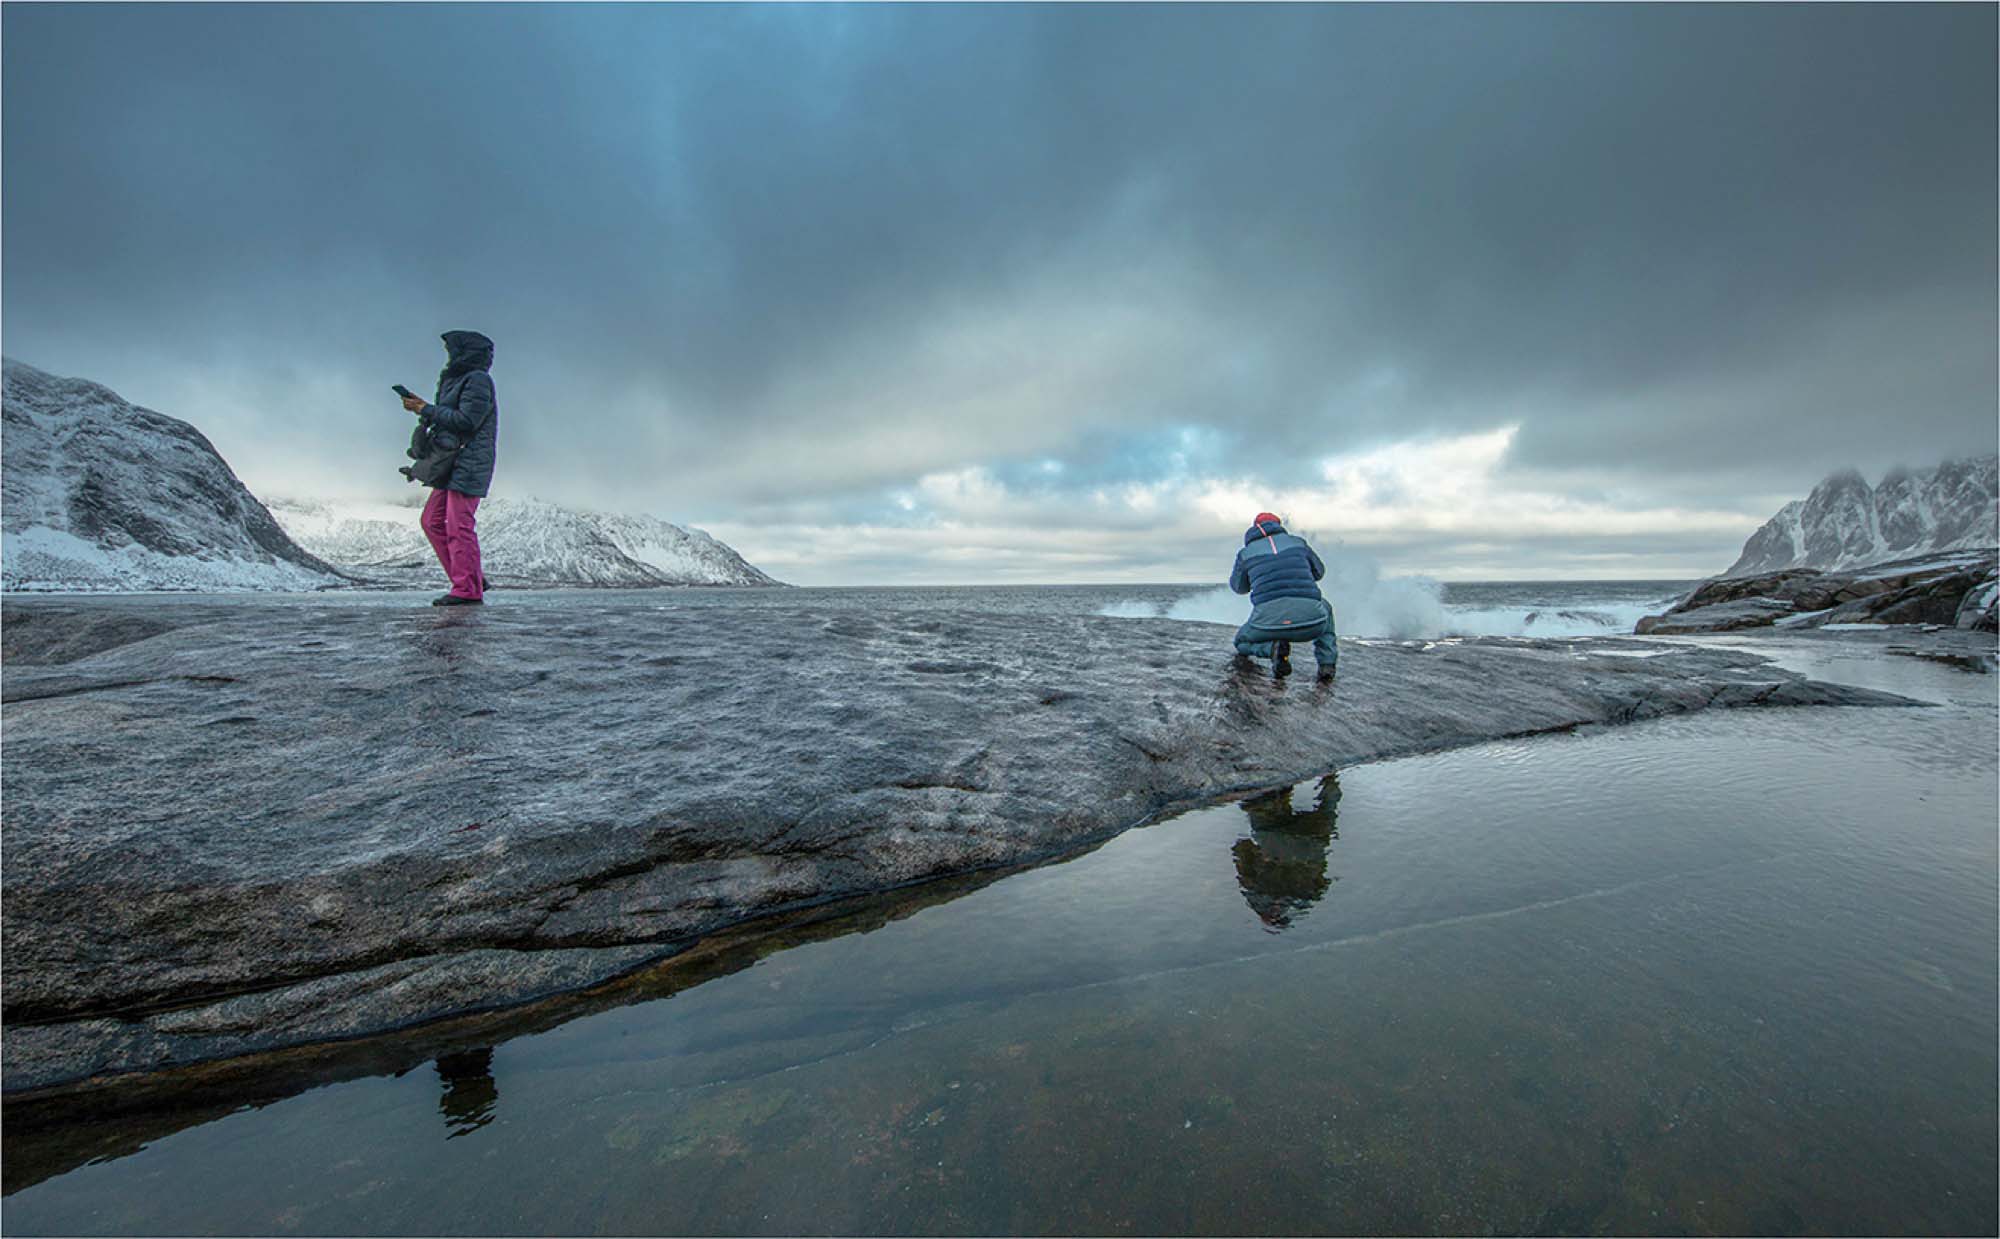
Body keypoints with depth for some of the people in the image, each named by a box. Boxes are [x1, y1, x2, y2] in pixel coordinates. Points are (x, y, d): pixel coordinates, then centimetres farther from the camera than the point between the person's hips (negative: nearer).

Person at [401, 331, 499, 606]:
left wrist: (427, 410, -9)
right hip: (452, 465, 10)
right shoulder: (459, 380, 23)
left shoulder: (477, 380, -8)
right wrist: (423, 407, 10)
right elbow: (450, 418, 21)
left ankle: (468, 590, -8)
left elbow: (465, 421, -17)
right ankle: (473, 578, 11)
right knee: (433, 521, 10)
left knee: (459, 526, -11)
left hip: (468, 464, -10)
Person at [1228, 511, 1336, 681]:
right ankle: (1326, 663, 18)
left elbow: (1239, 587, 29)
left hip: (1269, 622, -2)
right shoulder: (1297, 542, 17)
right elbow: (1318, 572, 33)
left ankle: (1273, 648, -4)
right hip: (1310, 624, 2)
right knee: (1324, 608, 38)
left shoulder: (1246, 553, 12)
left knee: (1242, 640, 31)